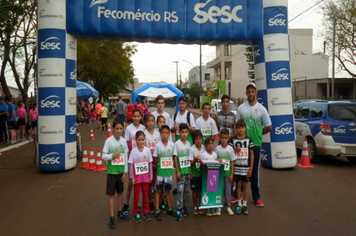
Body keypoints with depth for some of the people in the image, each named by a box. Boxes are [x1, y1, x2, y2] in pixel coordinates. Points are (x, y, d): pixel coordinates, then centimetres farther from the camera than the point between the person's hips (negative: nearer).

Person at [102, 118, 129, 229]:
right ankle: (112, 217, 11)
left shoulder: (124, 141, 0)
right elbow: (103, 156, -8)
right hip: (112, 171, -3)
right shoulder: (109, 141, -10)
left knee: (120, 192, 16)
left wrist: (125, 172, 1)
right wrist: (113, 155, -24)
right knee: (111, 194, 3)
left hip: (121, 171, 3)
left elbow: (126, 157, 3)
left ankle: (120, 212, 34)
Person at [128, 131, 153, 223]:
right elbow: (131, 164, -5)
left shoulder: (147, 150, -3)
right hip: (137, 177, -2)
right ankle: (136, 214, 18)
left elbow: (150, 164, 3)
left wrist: (150, 176, 4)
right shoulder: (133, 151, -8)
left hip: (145, 176, 2)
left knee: (146, 195, 10)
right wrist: (132, 177, -7)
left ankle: (146, 212, 24)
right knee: (136, 196, 6)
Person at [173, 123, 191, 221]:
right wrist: (177, 171, -12)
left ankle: (184, 206, 26)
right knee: (180, 190, -6)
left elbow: (190, 158, 11)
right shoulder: (177, 144, -8)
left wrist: (191, 171, 10)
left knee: (187, 190, 11)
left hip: (188, 170, 5)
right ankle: (179, 210, 1)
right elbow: (175, 158, -8)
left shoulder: (188, 143, 7)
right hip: (181, 171, -5)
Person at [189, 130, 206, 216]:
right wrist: (195, 160, -31)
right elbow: (191, 163, -12)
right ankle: (195, 208, 22)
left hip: (202, 172, 3)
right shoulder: (192, 149, -13)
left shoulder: (204, 148, -3)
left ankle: (200, 207, 25)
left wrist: (202, 161, -13)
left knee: (201, 190, 11)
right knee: (195, 190, 8)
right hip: (195, 173, -3)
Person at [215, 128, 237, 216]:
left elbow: (232, 162, 0)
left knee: (228, 190, 6)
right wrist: (217, 160, -15)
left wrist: (232, 174, -4)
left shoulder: (230, 149, -2)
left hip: (227, 172, 0)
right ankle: (218, 206, 16)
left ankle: (228, 206, 20)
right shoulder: (217, 148, 0)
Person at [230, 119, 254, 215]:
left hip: (246, 167, 0)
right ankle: (239, 204, 19)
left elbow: (252, 154, 1)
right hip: (236, 167, 0)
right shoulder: (232, 139, 0)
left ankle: (245, 205, 19)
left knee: (245, 185, 7)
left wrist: (251, 168, -3)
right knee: (238, 185, 8)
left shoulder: (249, 139, 0)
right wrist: (235, 150, -17)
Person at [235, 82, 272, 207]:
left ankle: (256, 197, 20)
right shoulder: (241, 107, 2)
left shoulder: (261, 109, -2)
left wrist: (257, 134, 4)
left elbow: (269, 127, 4)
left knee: (254, 171, 8)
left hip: (255, 144, -1)